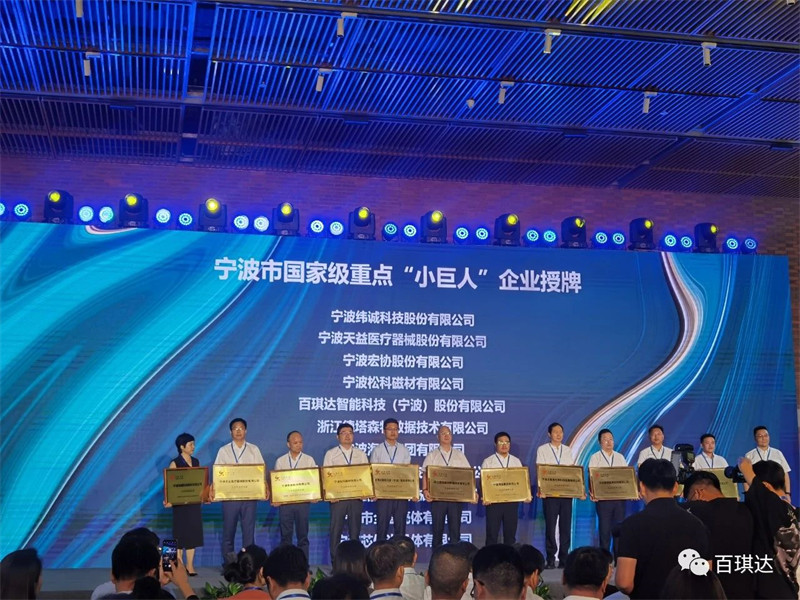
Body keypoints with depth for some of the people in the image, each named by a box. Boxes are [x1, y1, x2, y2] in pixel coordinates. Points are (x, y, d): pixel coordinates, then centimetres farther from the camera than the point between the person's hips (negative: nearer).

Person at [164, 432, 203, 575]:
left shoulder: (196, 462, 10)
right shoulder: (175, 463, -6)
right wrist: (168, 500, -23)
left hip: (195, 503, 5)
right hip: (180, 503, -5)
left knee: (193, 533, 6)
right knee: (180, 534, 0)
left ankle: (190, 566, 12)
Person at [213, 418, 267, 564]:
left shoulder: (254, 450, 10)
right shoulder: (224, 451, 8)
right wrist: (212, 489, -12)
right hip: (229, 495, 0)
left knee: (249, 530, 1)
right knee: (228, 530, 3)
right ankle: (228, 564, 12)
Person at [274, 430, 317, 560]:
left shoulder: (309, 460, 6)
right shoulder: (280, 461, 7)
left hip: (303, 502, 0)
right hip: (284, 501, 0)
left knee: (303, 536, 3)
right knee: (285, 535, 4)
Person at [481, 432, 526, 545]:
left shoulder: (516, 461, 13)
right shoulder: (488, 462, 4)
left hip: (512, 501, 3)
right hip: (493, 501, -3)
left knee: (510, 533, 6)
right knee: (492, 534, -1)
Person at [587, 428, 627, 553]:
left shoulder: (620, 457, 14)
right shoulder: (595, 458, 3)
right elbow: (591, 477, -6)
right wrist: (592, 492, -21)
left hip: (620, 497, 3)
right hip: (603, 498, -3)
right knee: (604, 529, 0)